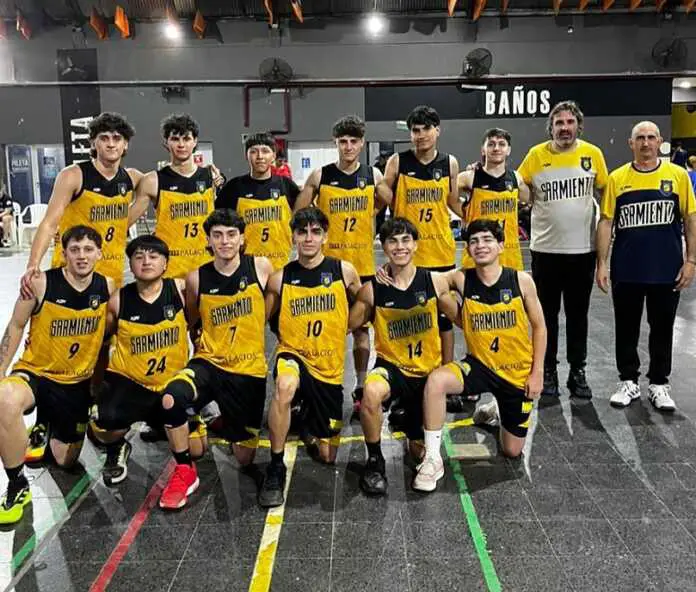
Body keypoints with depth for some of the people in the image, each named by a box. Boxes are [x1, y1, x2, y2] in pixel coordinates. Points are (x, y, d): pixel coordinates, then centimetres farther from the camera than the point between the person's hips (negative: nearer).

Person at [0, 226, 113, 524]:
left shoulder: (107, 286, -8)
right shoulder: (42, 283, -17)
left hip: (77, 382, 3)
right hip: (35, 372, -3)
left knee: (66, 461, 11)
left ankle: (48, 429, 49)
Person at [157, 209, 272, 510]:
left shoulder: (261, 267, -7)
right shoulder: (197, 278, -4)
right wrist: (202, 344, 4)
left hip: (249, 370, 0)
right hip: (209, 362, 0)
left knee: (244, 458, 7)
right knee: (171, 400, -34)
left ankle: (226, 423, 42)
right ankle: (185, 472, -10)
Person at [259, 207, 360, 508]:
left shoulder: (344, 271, -5)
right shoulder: (280, 278, -6)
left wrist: (340, 329, 6)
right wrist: (289, 339, -7)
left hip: (330, 367, 2)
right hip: (293, 356, -1)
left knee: (327, 455, 6)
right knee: (285, 385, -40)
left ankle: (309, 421, 40)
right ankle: (275, 469, -22)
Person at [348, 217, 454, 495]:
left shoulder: (435, 282, -8)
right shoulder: (372, 289, -10)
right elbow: (347, 326, 1)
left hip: (429, 370, 2)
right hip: (391, 366, -2)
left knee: (421, 452, 10)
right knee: (372, 393, -40)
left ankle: (408, 420, 47)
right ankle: (374, 460, -13)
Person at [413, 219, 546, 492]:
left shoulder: (521, 280, -12)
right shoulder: (461, 279, -11)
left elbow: (539, 327, -2)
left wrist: (537, 372, -5)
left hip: (518, 372, 0)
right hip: (479, 365, 0)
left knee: (512, 451, 10)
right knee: (436, 380, -33)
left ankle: (495, 410, 44)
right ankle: (433, 459, -16)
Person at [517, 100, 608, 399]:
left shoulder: (593, 153, -1)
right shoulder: (536, 155, -4)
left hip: (583, 249, 1)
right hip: (545, 249, -1)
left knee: (578, 314, 10)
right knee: (547, 314, 9)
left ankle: (577, 372, 23)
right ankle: (548, 371, 22)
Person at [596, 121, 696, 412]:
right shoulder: (617, 178, 0)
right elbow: (606, 222, 0)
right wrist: (602, 263, -5)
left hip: (667, 271, 0)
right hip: (626, 271, 0)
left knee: (662, 329, 11)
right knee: (626, 329, 10)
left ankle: (659, 384, 26)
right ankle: (628, 382, 25)